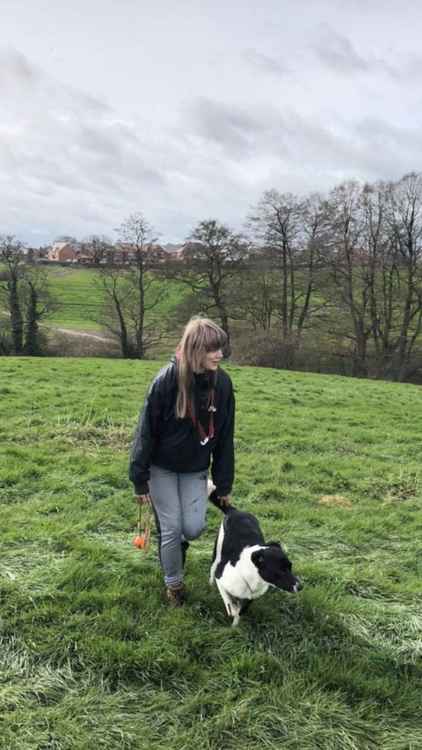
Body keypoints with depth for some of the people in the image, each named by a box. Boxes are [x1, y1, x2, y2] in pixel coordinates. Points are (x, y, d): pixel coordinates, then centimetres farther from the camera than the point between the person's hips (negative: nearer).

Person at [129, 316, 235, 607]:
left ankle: (178, 544, 35)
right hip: (163, 468, -3)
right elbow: (146, 430, -16)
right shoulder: (167, 379, -24)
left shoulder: (222, 382, -12)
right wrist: (140, 479, -12)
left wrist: (224, 484, 1)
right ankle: (174, 583, 28)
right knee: (171, 529, 2)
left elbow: (225, 437, -3)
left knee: (194, 527, -3)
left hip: (196, 469, 3)